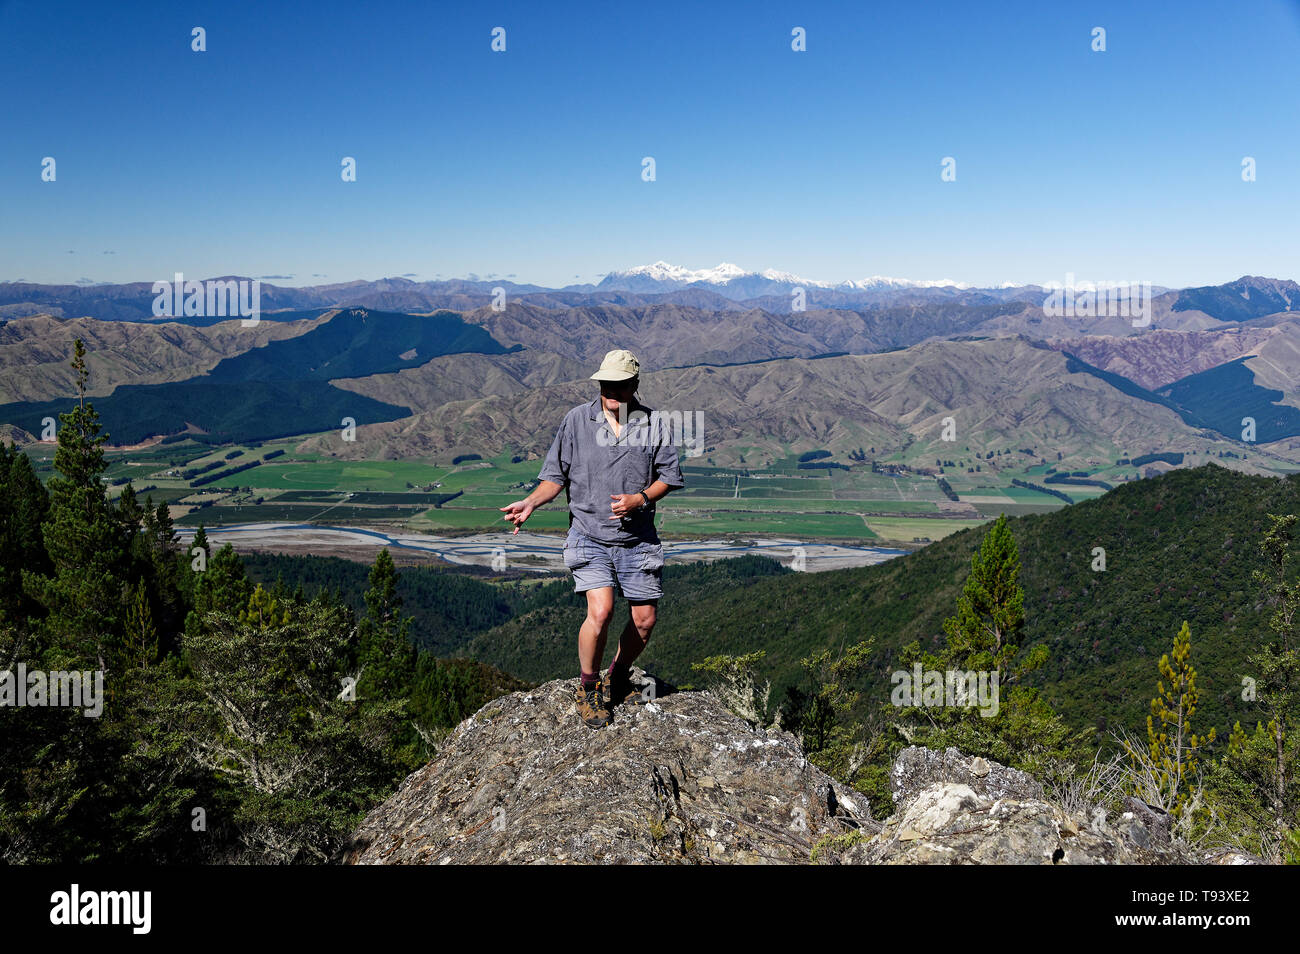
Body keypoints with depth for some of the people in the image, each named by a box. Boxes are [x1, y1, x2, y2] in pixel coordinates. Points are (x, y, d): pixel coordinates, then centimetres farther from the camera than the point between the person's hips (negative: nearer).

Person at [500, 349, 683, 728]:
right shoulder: (577, 420, -2)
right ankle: (587, 689, 6)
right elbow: (556, 474, 2)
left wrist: (640, 500, -13)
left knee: (644, 620, 5)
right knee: (600, 612, -19)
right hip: (589, 536, -2)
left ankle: (619, 676, 34)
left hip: (637, 539, 2)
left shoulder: (652, 424, 0)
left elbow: (670, 475, 5)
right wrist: (530, 502, -16)